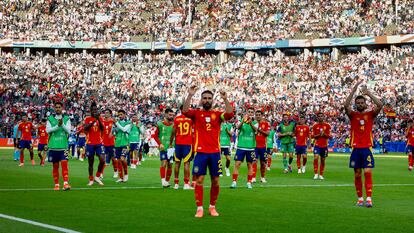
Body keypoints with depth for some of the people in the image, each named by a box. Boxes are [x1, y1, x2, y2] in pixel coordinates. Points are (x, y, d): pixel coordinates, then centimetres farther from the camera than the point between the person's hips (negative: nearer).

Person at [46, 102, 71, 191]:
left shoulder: (66, 119, 6)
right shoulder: (50, 119, 7)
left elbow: (68, 131, -5)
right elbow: (48, 130, -6)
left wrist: (62, 124, -20)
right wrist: (57, 126, -17)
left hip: (63, 146, -1)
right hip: (53, 146, 1)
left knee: (64, 164, -12)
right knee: (55, 166, 7)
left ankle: (66, 183, -17)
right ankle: (56, 184, 14)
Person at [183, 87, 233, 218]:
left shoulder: (217, 114, 8)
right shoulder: (196, 113, 6)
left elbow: (229, 114, -10)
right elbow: (185, 111, -13)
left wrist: (225, 99, -20)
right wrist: (190, 96, -23)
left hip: (215, 152, 1)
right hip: (200, 152, -1)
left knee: (215, 181, 5)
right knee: (199, 180, -4)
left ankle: (212, 207, 19)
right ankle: (199, 208, 1)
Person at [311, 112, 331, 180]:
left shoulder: (327, 126, 3)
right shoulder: (315, 126, 4)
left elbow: (329, 136, 2)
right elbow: (312, 136, 2)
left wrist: (324, 134, -16)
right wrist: (319, 135, -15)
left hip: (324, 146, 1)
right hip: (317, 145, -1)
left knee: (323, 160, 5)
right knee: (316, 158, -18)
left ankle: (321, 175, 14)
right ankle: (316, 174, -13)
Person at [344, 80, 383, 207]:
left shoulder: (370, 114, 7)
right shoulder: (353, 115, 6)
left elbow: (380, 105, -10)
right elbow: (346, 105, -13)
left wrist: (368, 93, -10)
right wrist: (354, 90, -16)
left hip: (367, 148, -1)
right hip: (356, 149, 1)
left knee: (368, 172, -11)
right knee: (357, 174, 5)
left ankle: (369, 198, -16)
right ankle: (360, 198, 13)